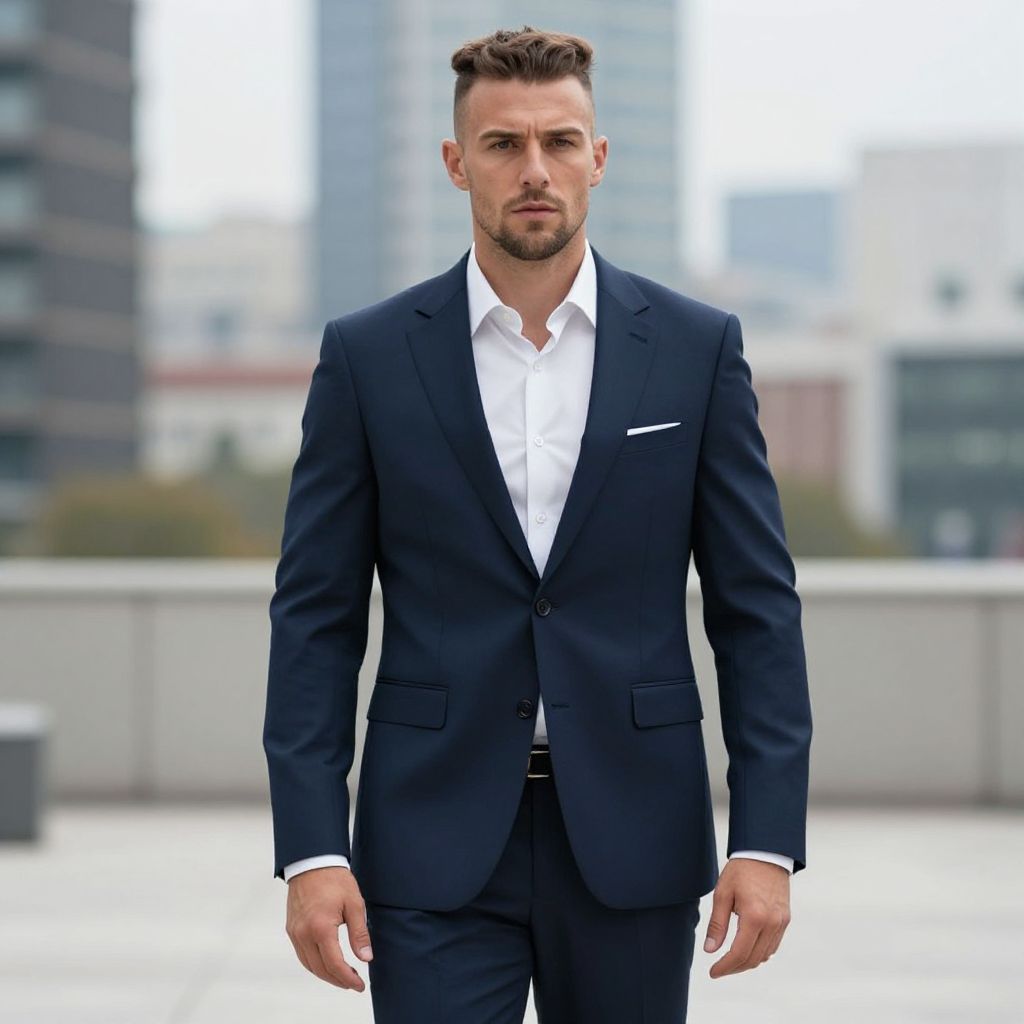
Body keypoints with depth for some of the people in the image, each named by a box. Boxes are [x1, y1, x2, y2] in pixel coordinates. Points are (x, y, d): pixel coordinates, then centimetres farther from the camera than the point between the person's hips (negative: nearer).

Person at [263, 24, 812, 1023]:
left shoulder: (697, 348, 2)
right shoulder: (367, 355, 1)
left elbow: (756, 607, 2)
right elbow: (316, 616, 1)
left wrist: (767, 838, -6)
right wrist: (310, 848, -8)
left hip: (632, 838, 1)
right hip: (436, 842, -1)